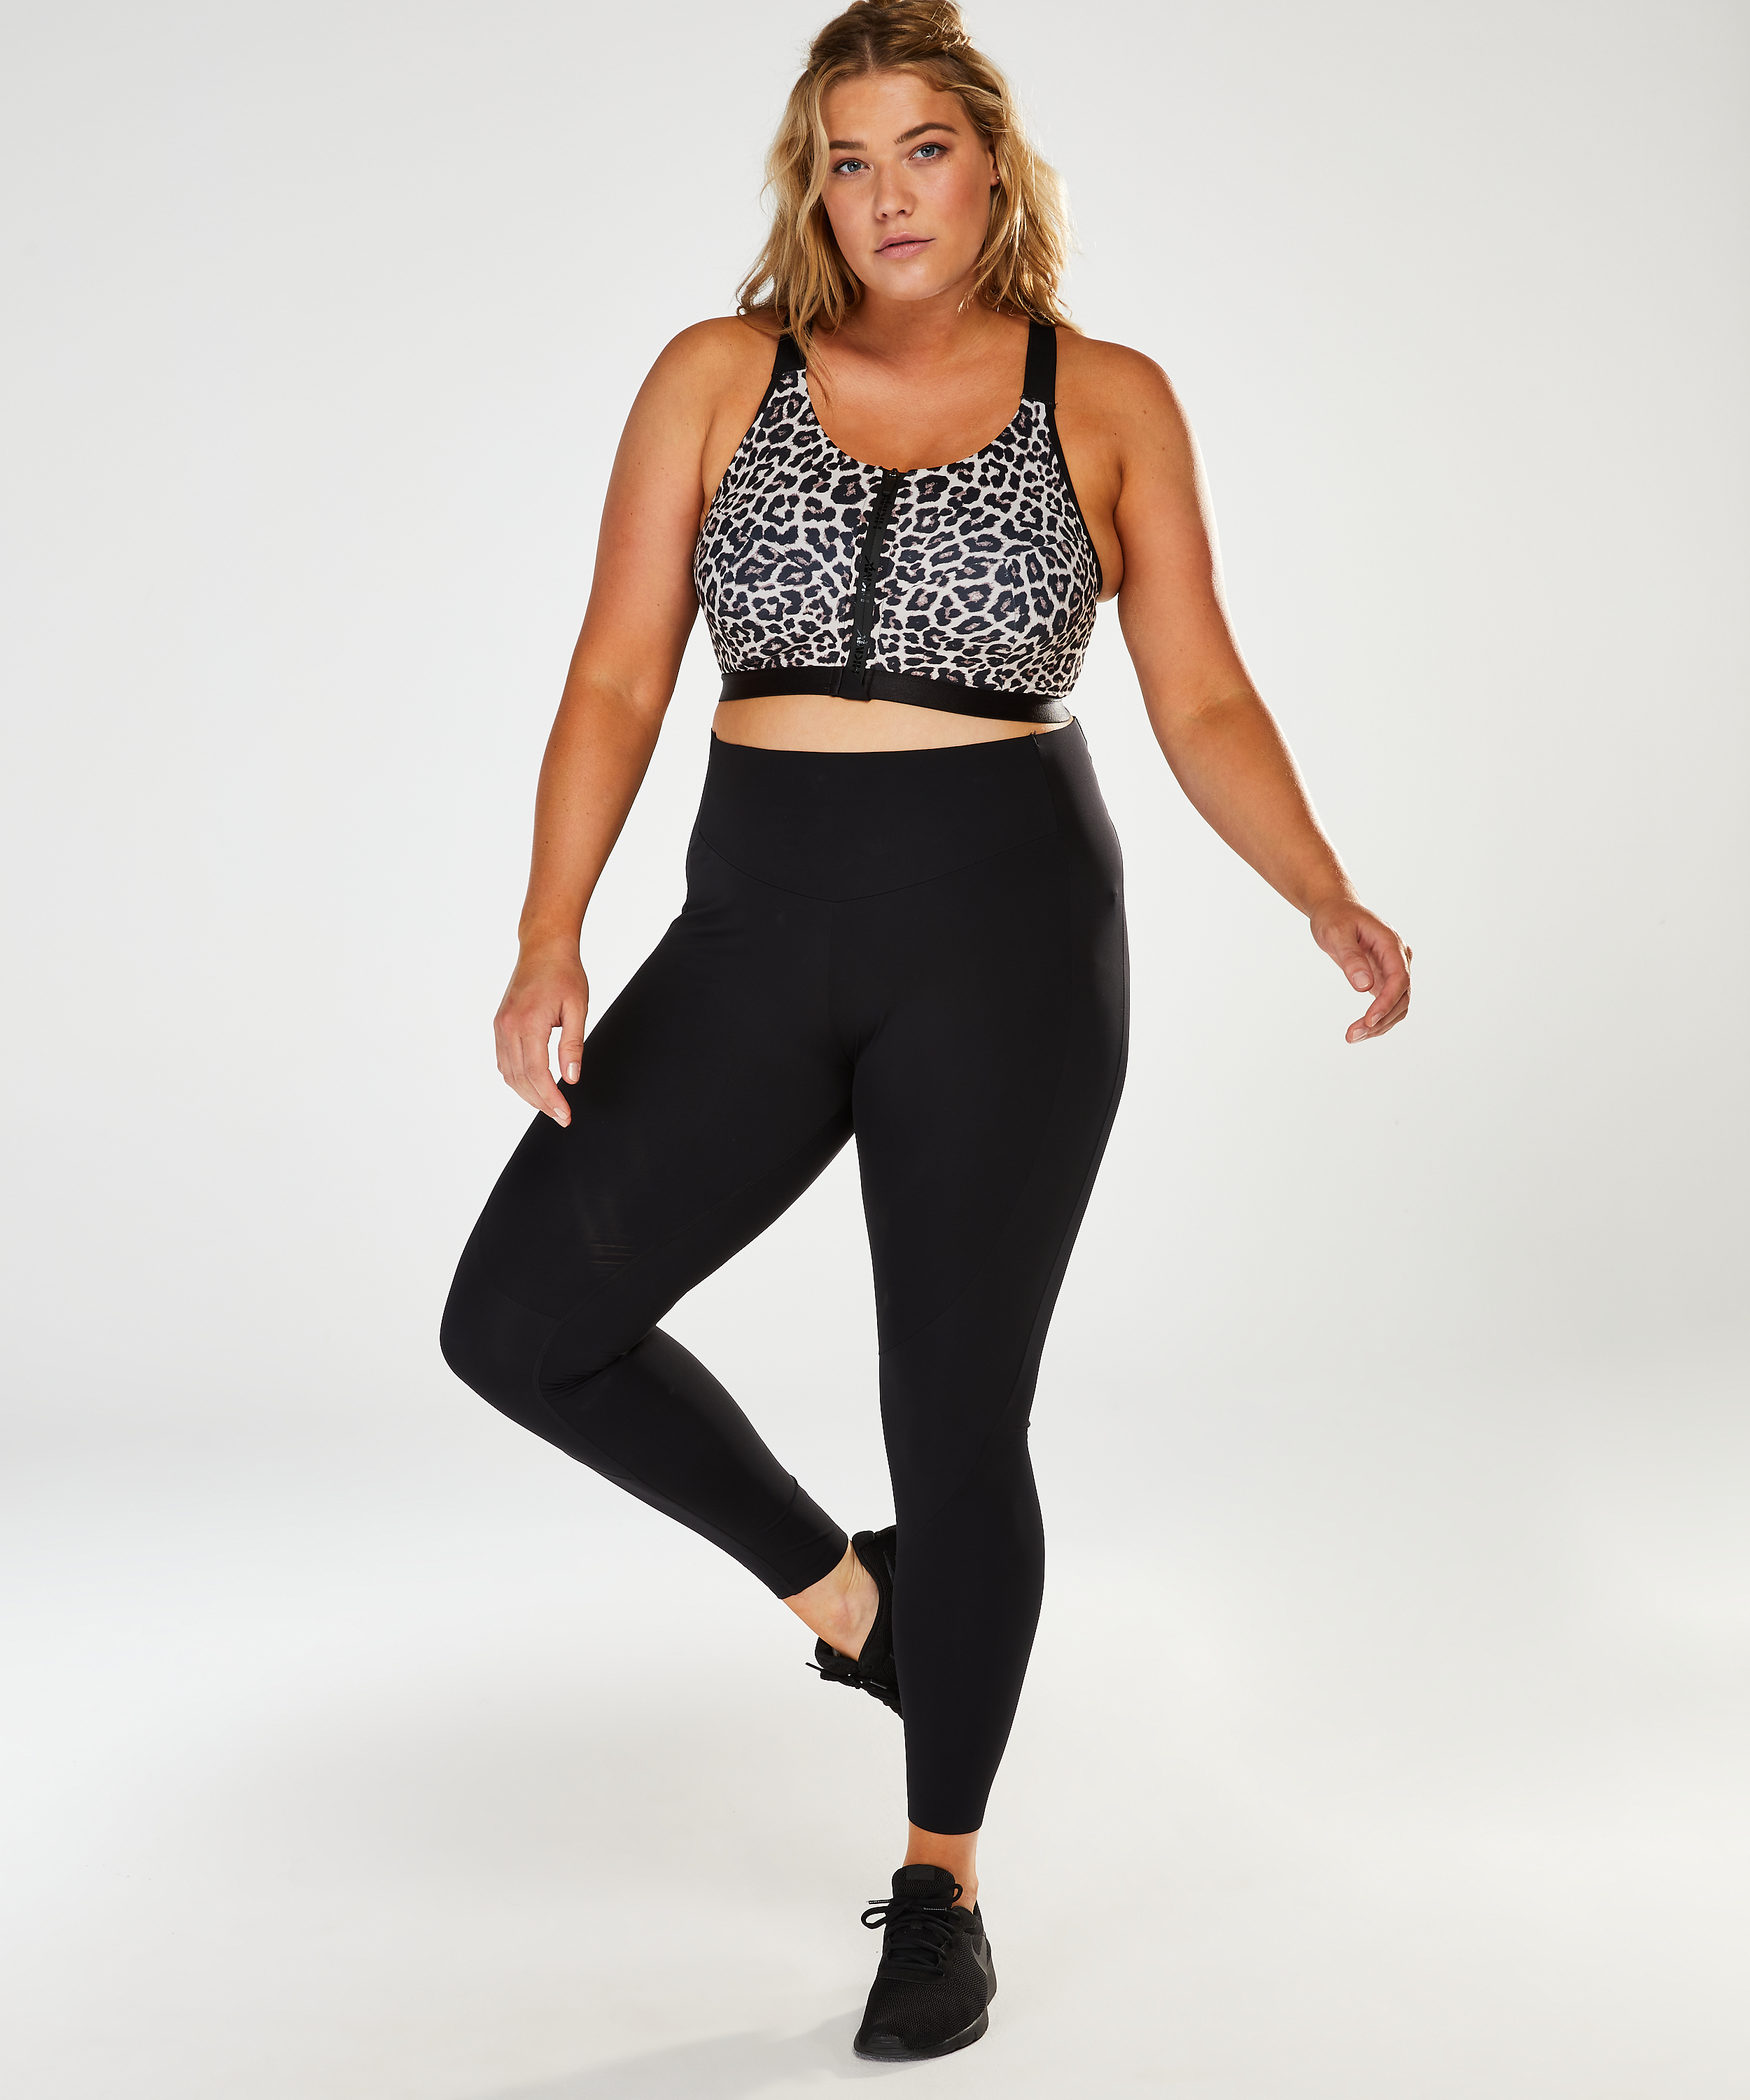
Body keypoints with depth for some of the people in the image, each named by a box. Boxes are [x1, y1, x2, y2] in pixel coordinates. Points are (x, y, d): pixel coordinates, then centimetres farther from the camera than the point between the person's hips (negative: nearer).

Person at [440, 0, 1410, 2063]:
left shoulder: (1107, 401, 3)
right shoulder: (716, 379, 4)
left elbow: (1203, 699, 4)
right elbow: (618, 680, 0)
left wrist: (1328, 901, -12)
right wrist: (549, 942, -13)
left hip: (1009, 929, -2)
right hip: (761, 925, 3)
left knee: (958, 1420, 4)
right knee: (520, 1316, -8)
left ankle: (943, 1884, 25)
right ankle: (834, 1579, 18)